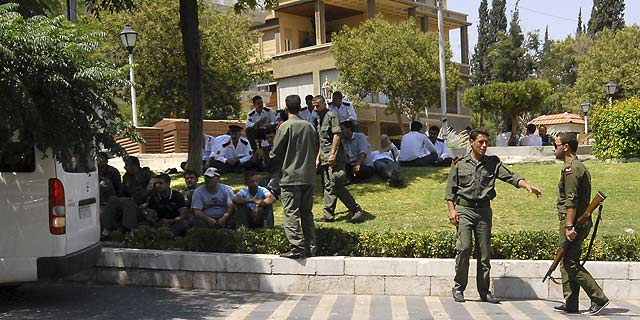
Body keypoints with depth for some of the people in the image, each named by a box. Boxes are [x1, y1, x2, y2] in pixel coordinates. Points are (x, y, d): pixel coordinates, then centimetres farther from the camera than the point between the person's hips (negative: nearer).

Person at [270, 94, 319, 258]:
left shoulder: (285, 126, -8)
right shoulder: (309, 126, 8)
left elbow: (275, 154, -5)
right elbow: (315, 151, 15)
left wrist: (283, 164, 14)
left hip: (291, 177, -6)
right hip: (309, 177, 6)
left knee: (291, 213, -4)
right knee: (306, 213, 11)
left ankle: (297, 247, -11)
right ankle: (310, 247, 12)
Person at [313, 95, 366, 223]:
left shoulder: (331, 116, -6)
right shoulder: (320, 119, 22)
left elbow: (337, 135, -16)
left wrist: (333, 154, -21)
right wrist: (318, 157, 24)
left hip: (334, 158, -9)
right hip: (325, 159, 9)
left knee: (336, 186, -13)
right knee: (328, 187, 8)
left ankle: (356, 210, -7)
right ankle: (328, 215, 11)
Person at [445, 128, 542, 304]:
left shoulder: (493, 163, 10)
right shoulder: (459, 164, 5)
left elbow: (511, 176, -1)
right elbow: (450, 189, 5)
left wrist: (527, 185, -17)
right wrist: (452, 210, -5)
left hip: (484, 210, 2)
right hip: (464, 209, -2)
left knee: (484, 251, 3)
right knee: (464, 247, -13)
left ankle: (484, 291, 12)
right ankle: (459, 287, 1)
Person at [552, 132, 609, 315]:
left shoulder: (571, 168, -14)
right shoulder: (579, 166, 19)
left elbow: (571, 200, -21)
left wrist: (569, 225, -23)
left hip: (573, 221, -11)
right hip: (582, 221, 11)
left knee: (571, 263, -8)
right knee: (567, 263, 12)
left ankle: (599, 299, -5)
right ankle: (570, 304, 15)